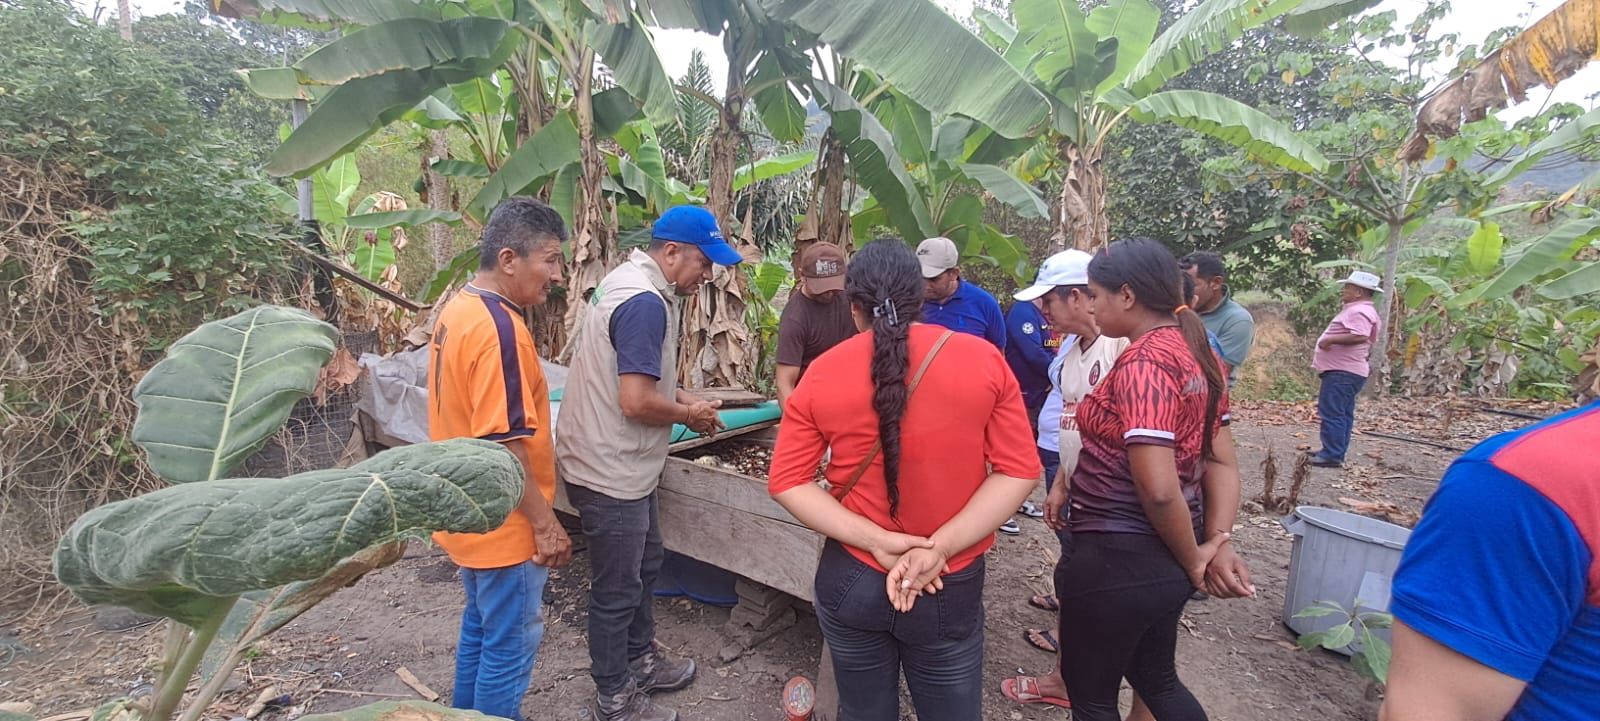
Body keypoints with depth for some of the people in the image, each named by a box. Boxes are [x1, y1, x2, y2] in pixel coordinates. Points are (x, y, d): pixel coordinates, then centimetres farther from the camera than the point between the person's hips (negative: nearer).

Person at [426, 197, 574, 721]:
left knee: (480, 629, 24)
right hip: (503, 524, -10)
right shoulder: (500, 328, -25)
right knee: (511, 644, 8)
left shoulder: (457, 310, 5)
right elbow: (502, 444, -26)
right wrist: (546, 523, -18)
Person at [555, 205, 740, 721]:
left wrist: (683, 397, 7)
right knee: (617, 589, 7)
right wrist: (689, 415, -12)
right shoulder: (645, 302, -25)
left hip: (624, 466, 10)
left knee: (644, 565, 24)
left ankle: (641, 659, 43)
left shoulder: (631, 282, 8)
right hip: (610, 472, -10)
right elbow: (636, 402, -30)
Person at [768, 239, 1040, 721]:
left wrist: (878, 541, -12)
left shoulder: (821, 373, -7)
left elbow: (787, 481, -7)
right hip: (950, 586, 0)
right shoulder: (984, 360, -8)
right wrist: (939, 547, -14)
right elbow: (1019, 470, -9)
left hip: (850, 580, 1)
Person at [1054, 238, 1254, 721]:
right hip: (1164, 558, 9)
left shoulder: (1142, 363, -23)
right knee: (1156, 678, 28)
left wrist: (1193, 561, -11)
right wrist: (1217, 544, -3)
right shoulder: (1195, 354, 6)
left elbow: (1158, 489, -27)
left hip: (1118, 559, -9)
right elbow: (1222, 461, 7)